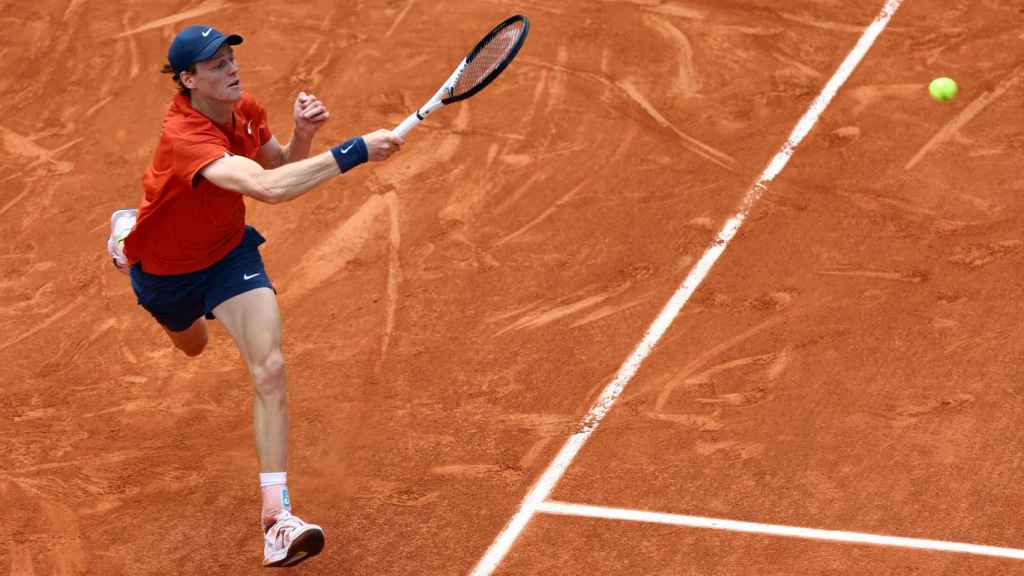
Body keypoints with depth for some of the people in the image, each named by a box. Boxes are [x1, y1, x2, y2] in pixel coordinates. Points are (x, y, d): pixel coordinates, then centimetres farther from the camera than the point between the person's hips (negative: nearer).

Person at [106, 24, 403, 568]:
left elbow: (280, 167, 2)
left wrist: (302, 134, -21)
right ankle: (128, 233, 62)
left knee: (270, 368, -19)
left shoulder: (245, 109, -19)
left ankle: (275, 514, -17)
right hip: (166, 268, -3)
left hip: (228, 249, 3)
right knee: (192, 344, 33)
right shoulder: (184, 138, -41)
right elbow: (267, 187, -56)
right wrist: (354, 151, -59)